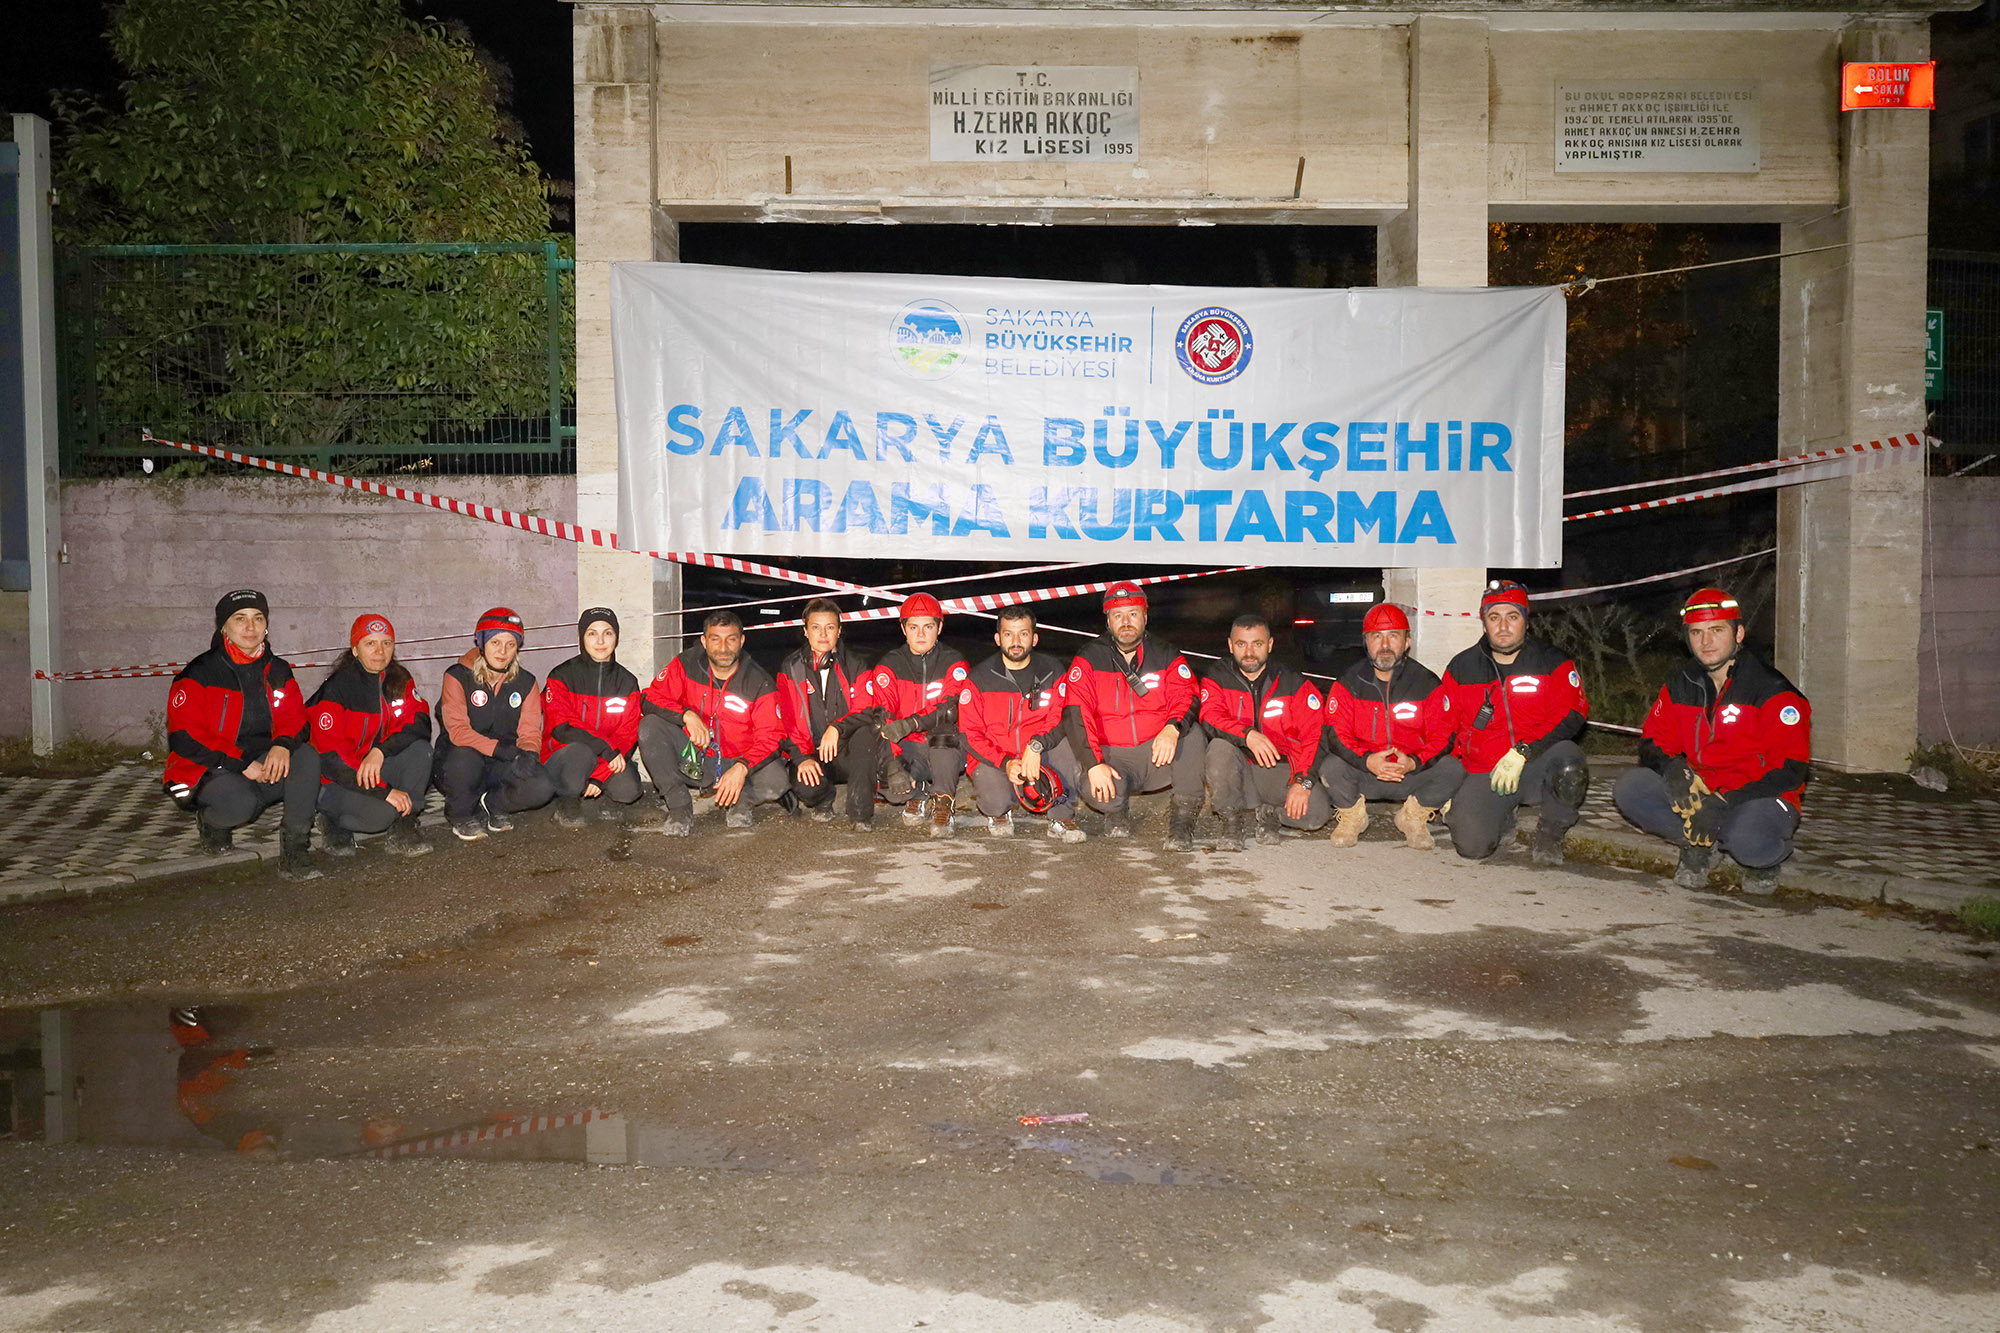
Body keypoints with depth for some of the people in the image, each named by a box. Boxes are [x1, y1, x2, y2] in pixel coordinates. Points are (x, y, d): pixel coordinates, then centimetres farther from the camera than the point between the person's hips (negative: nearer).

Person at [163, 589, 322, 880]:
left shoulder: (278, 672, 9)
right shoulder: (198, 675, -6)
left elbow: (294, 718, 4)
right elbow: (186, 737, -13)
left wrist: (282, 746, -22)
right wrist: (243, 764, -20)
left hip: (263, 768, 4)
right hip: (208, 772, -4)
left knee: (308, 756, -25)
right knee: (241, 804, -36)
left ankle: (294, 848, -24)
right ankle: (211, 822, 3)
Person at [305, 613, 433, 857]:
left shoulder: (398, 679, 2)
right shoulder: (336, 688, -16)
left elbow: (420, 722, -11)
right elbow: (330, 757, -20)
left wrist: (380, 751, -30)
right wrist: (385, 792, -26)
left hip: (379, 767, 5)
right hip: (336, 780, -5)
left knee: (420, 749, -22)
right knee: (379, 813, -32)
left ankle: (404, 826, -12)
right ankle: (334, 821, 2)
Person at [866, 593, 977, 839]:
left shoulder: (953, 662, -2)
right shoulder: (890, 665, 1)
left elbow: (952, 710, -17)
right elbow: (883, 720, -9)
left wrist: (911, 723, -32)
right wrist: (892, 762, -25)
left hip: (947, 747, -1)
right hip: (909, 748, 1)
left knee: (942, 730, -35)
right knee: (889, 782, -29)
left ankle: (943, 804, -24)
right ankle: (920, 795, 5)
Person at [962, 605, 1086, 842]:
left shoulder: (1052, 671, 0)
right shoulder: (979, 678, -5)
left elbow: (1061, 720, -6)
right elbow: (970, 735, -6)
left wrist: (1036, 745, -27)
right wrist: (1006, 764, -21)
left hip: (1040, 756, 1)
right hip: (993, 759, -1)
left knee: (1070, 743, -30)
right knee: (996, 801, -31)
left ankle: (1062, 818, -12)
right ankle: (999, 814, 10)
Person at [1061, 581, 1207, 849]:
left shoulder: (1166, 655, 5)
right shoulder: (1090, 659, 0)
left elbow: (1186, 697, -7)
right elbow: (1075, 714, -10)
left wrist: (1172, 728, -32)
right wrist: (1094, 764, -24)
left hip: (1160, 753, 1)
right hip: (1112, 755, -1)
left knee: (1192, 734, -28)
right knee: (1096, 791, -32)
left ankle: (1182, 820, -18)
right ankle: (1117, 812, 7)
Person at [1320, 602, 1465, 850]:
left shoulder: (1427, 683, -2)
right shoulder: (1348, 683, -2)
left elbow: (1442, 737, -4)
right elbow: (1336, 735, -8)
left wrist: (1413, 763, -24)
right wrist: (1367, 761, -28)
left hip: (1412, 774, 1)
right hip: (1362, 773, 0)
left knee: (1452, 769, -26)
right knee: (1331, 768, -31)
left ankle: (1414, 816, 3)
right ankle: (1352, 816, 3)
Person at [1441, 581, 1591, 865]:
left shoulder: (1553, 663, 1)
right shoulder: (1461, 668, 6)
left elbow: (1570, 717, -10)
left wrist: (1522, 752, -23)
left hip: (1537, 767, -1)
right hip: (1483, 774, 1)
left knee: (1569, 761, -36)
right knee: (1471, 846, -22)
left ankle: (1550, 833, -6)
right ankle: (1502, 818, 17)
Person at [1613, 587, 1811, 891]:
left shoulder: (1772, 690, -12)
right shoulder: (1680, 687, 5)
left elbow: (1791, 769, -17)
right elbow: (1652, 743, 7)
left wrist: (1724, 803, -27)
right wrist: (1673, 770, -19)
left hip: (1758, 798, -4)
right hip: (1699, 792, 4)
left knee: (1748, 842, -38)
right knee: (1629, 790, -18)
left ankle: (1765, 858, 1)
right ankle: (1700, 845, -3)